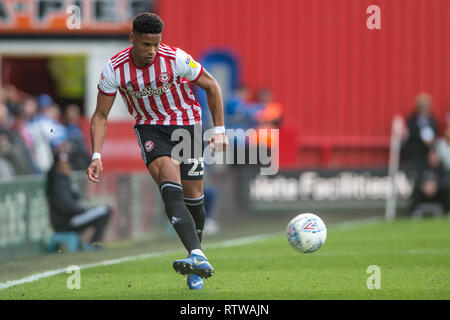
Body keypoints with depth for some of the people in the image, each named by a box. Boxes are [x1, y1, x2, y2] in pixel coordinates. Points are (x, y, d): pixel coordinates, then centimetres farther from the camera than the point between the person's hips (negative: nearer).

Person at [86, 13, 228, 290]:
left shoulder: (176, 59, -19)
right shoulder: (115, 69, -15)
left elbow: (211, 86, -3)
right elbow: (100, 116, -4)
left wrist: (220, 129, -5)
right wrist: (97, 156, -15)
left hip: (186, 124, 0)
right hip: (150, 128, 0)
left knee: (193, 196, -2)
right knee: (170, 187, -25)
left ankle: (196, 267, 21)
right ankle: (198, 257, -41)